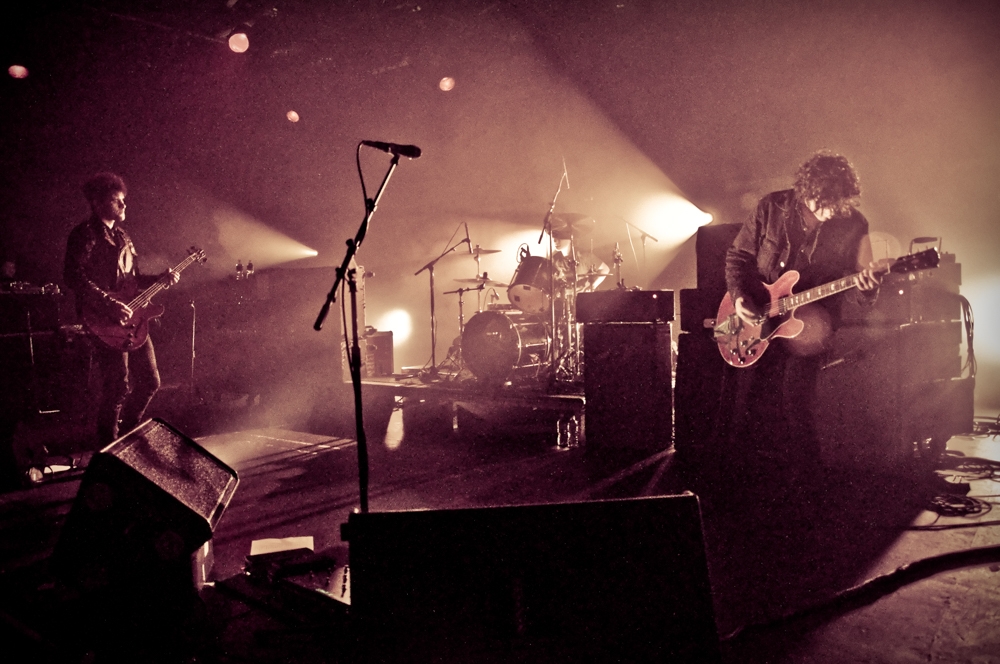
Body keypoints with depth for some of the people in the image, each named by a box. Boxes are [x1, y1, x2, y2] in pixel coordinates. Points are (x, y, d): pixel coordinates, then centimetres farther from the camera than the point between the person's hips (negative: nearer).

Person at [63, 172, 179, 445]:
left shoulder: (121, 236, 21)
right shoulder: (86, 234, -6)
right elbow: (73, 276, -18)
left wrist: (161, 279, 9)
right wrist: (109, 305, -24)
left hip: (130, 318, 9)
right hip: (105, 321, -8)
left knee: (149, 381, 10)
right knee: (118, 388, -9)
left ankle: (128, 435, 28)